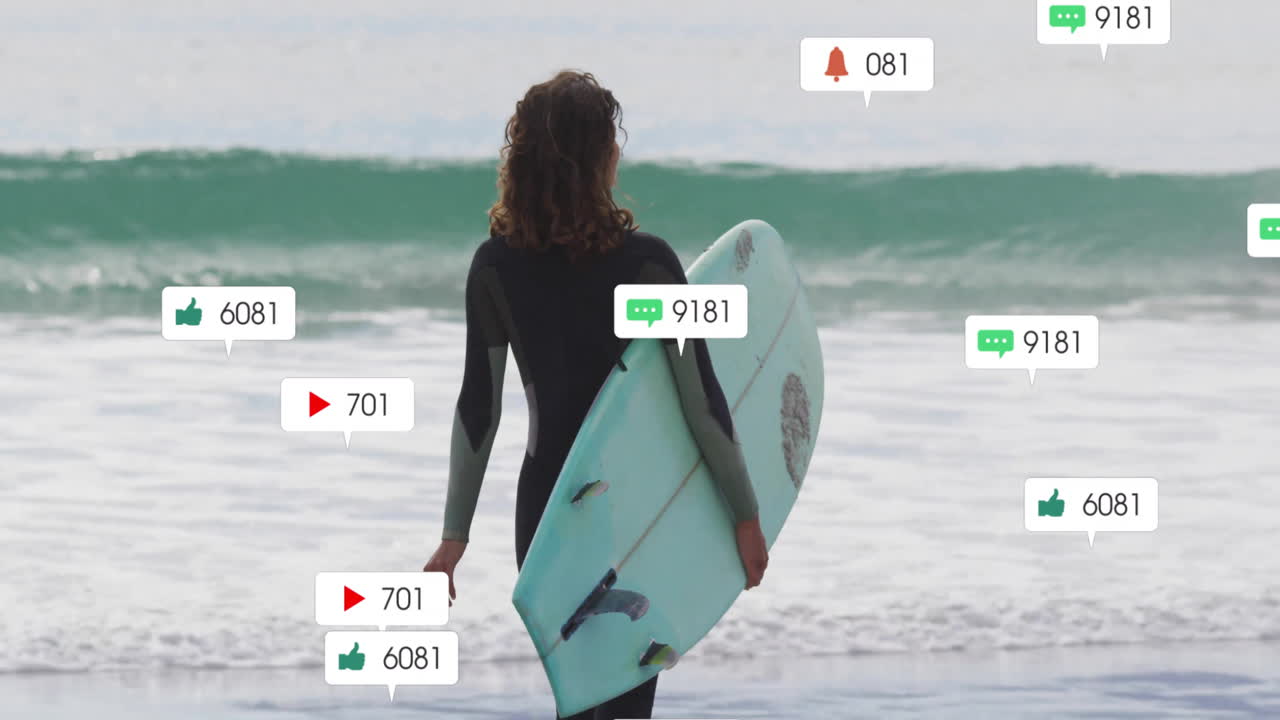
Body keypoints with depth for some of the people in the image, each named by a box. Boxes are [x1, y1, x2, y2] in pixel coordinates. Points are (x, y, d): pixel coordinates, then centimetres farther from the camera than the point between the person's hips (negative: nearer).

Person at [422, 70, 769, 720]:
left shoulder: (496, 267, -6)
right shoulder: (646, 262, -15)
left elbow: (477, 410, -3)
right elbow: (701, 400, -12)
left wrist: (455, 534, 3)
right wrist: (745, 514, -4)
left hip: (546, 504, 3)